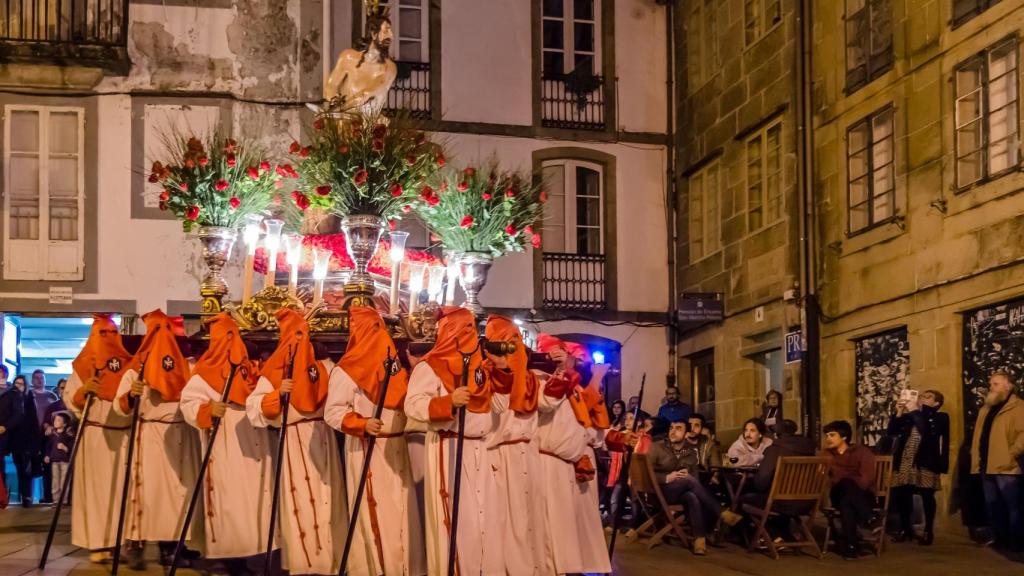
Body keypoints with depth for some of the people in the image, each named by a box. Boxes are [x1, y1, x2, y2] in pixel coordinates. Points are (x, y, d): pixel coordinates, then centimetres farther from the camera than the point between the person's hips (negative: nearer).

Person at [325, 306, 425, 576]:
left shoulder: (393, 361, 10)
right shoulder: (347, 370, -8)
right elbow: (332, 412, -12)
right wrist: (361, 424, -26)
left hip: (396, 447, 6)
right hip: (367, 450, -6)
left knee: (401, 510, 8)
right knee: (374, 511, -5)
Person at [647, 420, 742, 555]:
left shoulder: (692, 450, 9)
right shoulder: (657, 447, -1)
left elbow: (695, 475, 6)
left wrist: (688, 476, -16)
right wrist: (667, 478, -18)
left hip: (683, 492, 3)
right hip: (660, 491, -3)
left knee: (693, 497, -35)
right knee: (688, 480, -32)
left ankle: (699, 538, -38)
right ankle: (722, 513, -30)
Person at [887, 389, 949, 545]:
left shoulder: (940, 417, 4)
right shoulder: (909, 416, 15)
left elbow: (927, 430, -15)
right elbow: (891, 432, 10)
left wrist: (915, 412, -8)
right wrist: (899, 413, 2)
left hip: (925, 462, -4)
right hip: (905, 462, 4)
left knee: (927, 497, -2)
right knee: (901, 495, 3)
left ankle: (928, 531, 11)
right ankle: (905, 528, 20)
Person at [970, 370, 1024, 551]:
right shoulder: (985, 409, 20)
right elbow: (978, 436, 21)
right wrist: (976, 460, 13)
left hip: (1006, 468, -8)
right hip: (987, 467, 8)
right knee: (993, 507, 12)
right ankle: (1000, 539, 20)